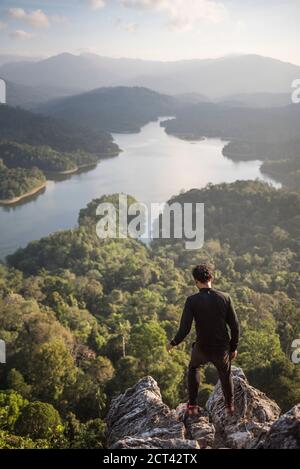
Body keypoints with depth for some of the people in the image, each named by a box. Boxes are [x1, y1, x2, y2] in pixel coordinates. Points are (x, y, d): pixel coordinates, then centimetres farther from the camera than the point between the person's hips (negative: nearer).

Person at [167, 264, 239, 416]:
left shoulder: (192, 301, -17)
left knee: (193, 367, 31)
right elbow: (234, 326, -6)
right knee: (225, 374, 31)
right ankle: (230, 406, 46)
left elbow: (184, 330, -19)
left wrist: (173, 343, 0)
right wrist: (234, 347, 9)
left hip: (202, 348, -1)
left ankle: (192, 406, 30)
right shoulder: (225, 298, -11)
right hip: (222, 349, 1)